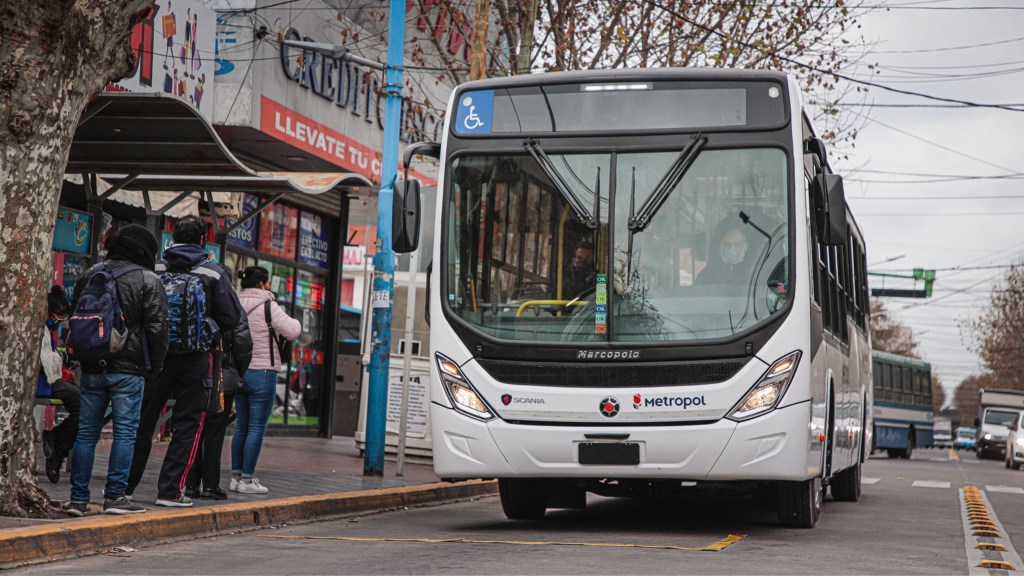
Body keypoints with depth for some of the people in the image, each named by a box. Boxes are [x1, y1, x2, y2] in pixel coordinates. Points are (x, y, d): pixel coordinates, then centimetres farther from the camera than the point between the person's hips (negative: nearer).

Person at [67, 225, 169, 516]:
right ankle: (115, 496, -4)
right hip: (128, 369, -5)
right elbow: (156, 328, -8)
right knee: (125, 432, -1)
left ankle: (78, 498, 8)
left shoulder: (90, 275, 12)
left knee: (86, 432, 7)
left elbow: (74, 319, 17)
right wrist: (155, 366, 2)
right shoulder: (148, 281, -5)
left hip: (91, 369, 5)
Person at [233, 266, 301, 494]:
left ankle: (236, 476, 14)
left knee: (241, 426, 12)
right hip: (262, 372, -7)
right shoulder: (267, 306, -11)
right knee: (257, 427, -2)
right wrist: (294, 322, 4)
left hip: (238, 371, 7)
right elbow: (292, 331, -15)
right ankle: (247, 479, -2)